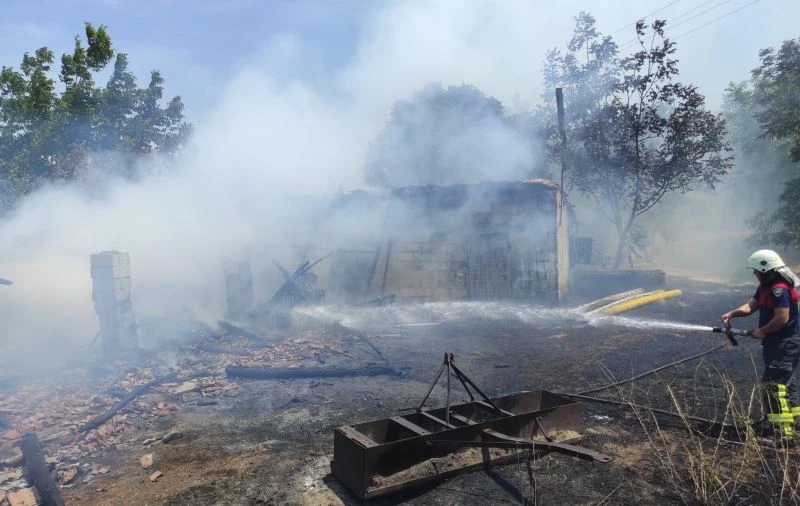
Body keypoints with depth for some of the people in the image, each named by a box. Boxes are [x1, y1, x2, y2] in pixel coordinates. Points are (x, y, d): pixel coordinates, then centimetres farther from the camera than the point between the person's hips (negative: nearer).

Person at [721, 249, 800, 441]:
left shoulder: (780, 289, -22)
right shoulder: (766, 287, 10)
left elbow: (782, 318, -27)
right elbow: (751, 305, 7)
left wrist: (762, 331, -16)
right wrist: (733, 313, -11)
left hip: (784, 345, -11)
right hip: (776, 343, 11)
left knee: (774, 384, -11)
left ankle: (782, 430, -8)